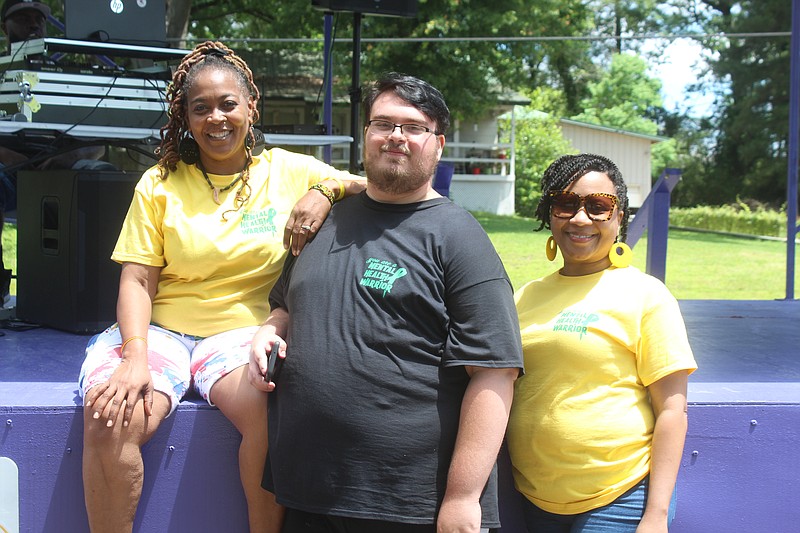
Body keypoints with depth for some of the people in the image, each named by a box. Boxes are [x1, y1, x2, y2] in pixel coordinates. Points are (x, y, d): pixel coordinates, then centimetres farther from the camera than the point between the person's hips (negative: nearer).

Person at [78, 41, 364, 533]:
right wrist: (135, 357, -15)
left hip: (245, 330, -1)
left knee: (272, 411, -32)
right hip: (162, 329, 1)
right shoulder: (160, 184, 7)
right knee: (110, 419, -27)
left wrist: (326, 190, -14)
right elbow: (137, 281, 1)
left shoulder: (289, 172, 7)